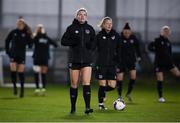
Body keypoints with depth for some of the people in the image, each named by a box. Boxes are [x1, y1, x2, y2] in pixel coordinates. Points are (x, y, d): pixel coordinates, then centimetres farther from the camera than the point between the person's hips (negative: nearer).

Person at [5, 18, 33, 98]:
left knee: (21, 72, 1)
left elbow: (30, 43, -3)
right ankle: (14, 86, 6)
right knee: (13, 71, -8)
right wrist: (7, 50, 5)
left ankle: (22, 89, 9)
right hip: (13, 54, 1)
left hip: (22, 55, -1)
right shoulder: (13, 32, 2)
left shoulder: (26, 34, -1)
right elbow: (7, 41, 11)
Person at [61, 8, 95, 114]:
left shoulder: (90, 29, 8)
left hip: (87, 60, 1)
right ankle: (73, 107, 18)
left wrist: (91, 44, -6)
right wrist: (73, 42, -17)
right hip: (74, 59, 0)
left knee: (86, 83, -11)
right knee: (74, 84, 6)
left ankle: (87, 107, -16)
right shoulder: (71, 28, 2)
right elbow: (63, 41, -1)